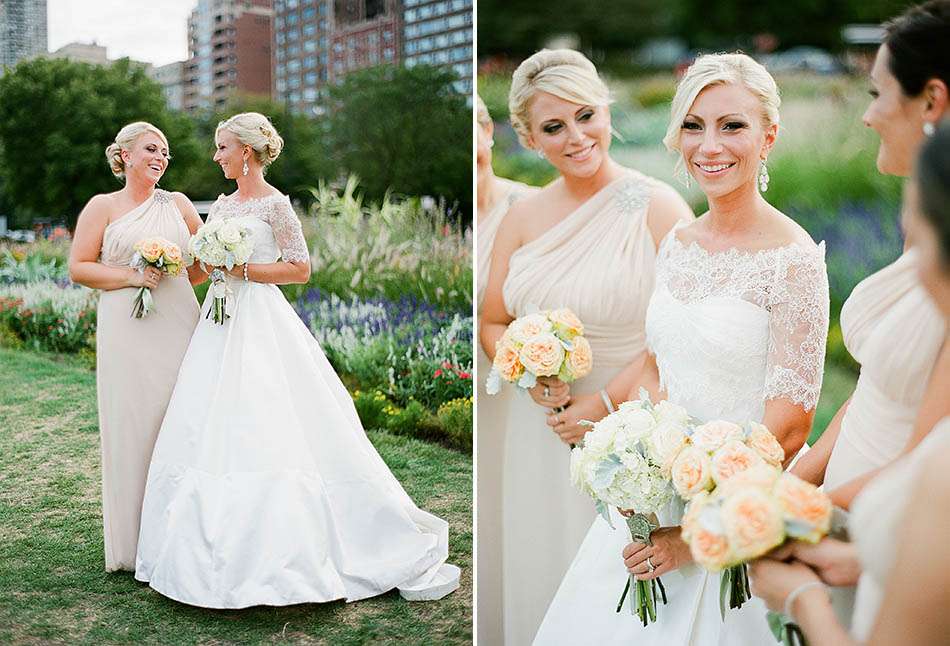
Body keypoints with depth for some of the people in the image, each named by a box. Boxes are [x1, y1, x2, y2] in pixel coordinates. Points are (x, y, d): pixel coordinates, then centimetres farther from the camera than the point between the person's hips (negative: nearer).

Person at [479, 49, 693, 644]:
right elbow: (492, 324, 12)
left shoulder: (658, 208, -10)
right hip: (541, 435, 5)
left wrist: (605, 404, -17)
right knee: (543, 573, 16)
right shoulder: (524, 216, 5)